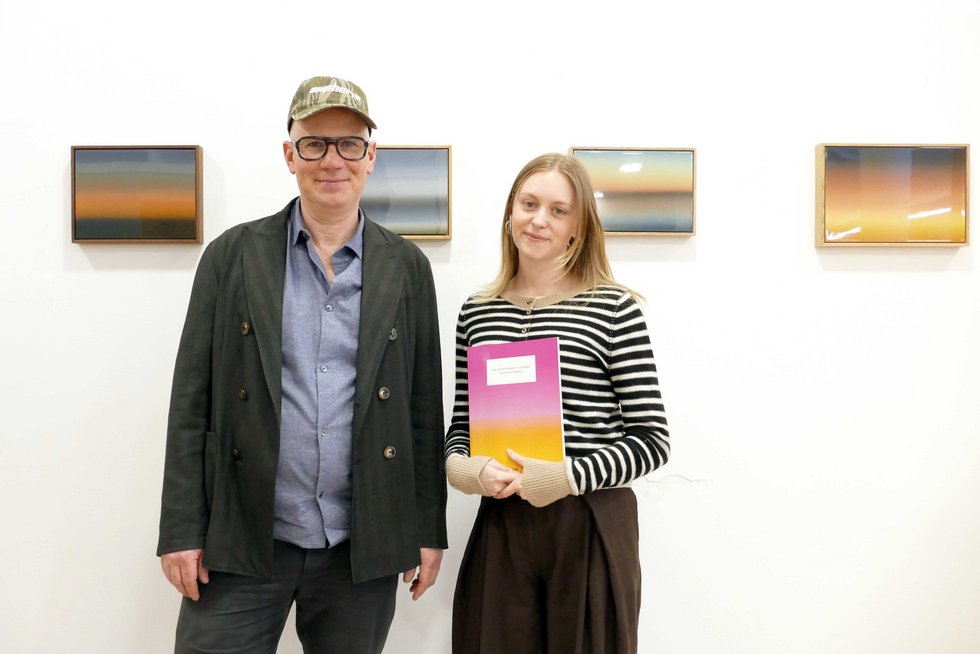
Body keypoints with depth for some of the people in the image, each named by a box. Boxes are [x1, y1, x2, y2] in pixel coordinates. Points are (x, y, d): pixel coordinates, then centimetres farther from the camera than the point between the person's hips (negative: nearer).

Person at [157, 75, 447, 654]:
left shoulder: (407, 267, 4)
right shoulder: (233, 255, 1)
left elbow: (424, 407, 5)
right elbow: (192, 402, 0)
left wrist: (429, 530, 4)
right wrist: (181, 530, -3)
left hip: (364, 545, 1)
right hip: (241, 541, 0)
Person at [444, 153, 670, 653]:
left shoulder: (613, 308, -7)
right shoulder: (476, 312, 6)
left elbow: (652, 440, -7)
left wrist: (569, 476, -18)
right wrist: (459, 466, -7)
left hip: (591, 526, -3)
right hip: (499, 524, 3)